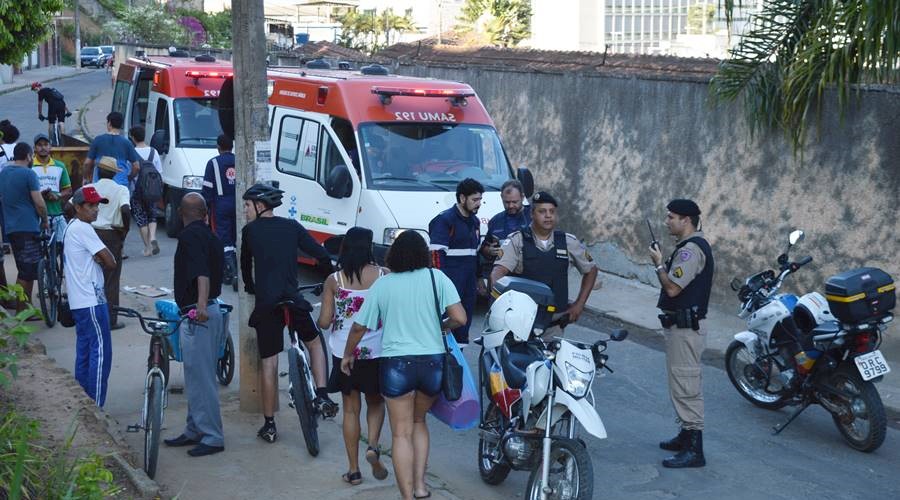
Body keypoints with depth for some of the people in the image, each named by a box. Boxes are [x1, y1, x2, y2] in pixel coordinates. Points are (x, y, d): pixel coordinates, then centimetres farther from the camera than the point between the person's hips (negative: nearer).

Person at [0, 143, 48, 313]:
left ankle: (25, 306, 22)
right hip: (28, 227, -8)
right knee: (27, 271, -4)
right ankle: (22, 310, -2)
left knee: (25, 270, 16)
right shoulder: (28, 174, -11)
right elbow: (39, 203, -14)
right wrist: (44, 221, 1)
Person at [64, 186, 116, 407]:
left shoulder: (72, 226, 16)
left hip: (80, 300, 10)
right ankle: (95, 405, -6)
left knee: (84, 351, 14)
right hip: (91, 300, -10)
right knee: (101, 351, -7)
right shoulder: (83, 229, -15)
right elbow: (110, 262, -17)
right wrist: (102, 260, 3)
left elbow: (98, 256, 15)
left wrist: (98, 259, -6)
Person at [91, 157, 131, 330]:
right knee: (111, 279, 4)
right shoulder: (121, 190, -4)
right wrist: (125, 231, -8)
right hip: (112, 236, -3)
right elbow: (125, 210, -21)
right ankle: (111, 320, 4)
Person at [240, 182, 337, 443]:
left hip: (266, 304, -1)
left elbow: (245, 265, 17)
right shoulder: (292, 227, 8)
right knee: (314, 343, 24)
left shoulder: (250, 230, 5)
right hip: (293, 301, 1)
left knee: (269, 363, 5)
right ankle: (322, 396, 7)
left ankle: (269, 425, 10)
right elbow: (321, 254, 3)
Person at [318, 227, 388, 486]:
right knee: (376, 402, 21)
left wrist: (329, 316, 15)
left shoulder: (334, 280, -7)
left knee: (350, 409, 11)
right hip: (376, 351, 0)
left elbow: (323, 322, -7)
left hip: (345, 353, 0)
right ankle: (373, 445, -4)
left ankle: (354, 470, 13)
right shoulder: (383, 276, -7)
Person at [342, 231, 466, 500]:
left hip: (397, 364, -2)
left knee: (402, 433, 5)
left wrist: (347, 355, 22)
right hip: (433, 362, 2)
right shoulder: (436, 277, 0)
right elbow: (460, 318, -9)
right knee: (419, 421, 23)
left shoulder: (382, 284, 2)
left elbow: (359, 326, 6)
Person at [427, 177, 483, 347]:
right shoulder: (445, 219, -8)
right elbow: (436, 252, -15)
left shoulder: (474, 221, 19)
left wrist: (478, 278, 24)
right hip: (451, 282, -8)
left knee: (465, 321, 10)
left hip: (469, 282, 8)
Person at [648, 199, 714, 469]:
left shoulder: (690, 249, -18)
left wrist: (659, 264, -10)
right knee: (683, 384, 19)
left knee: (686, 386, -10)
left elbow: (672, 288, -23)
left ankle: (694, 450, -8)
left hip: (685, 327, -11)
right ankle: (686, 435, 31)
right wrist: (663, 263, 10)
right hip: (683, 325, 11)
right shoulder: (694, 246, 16)